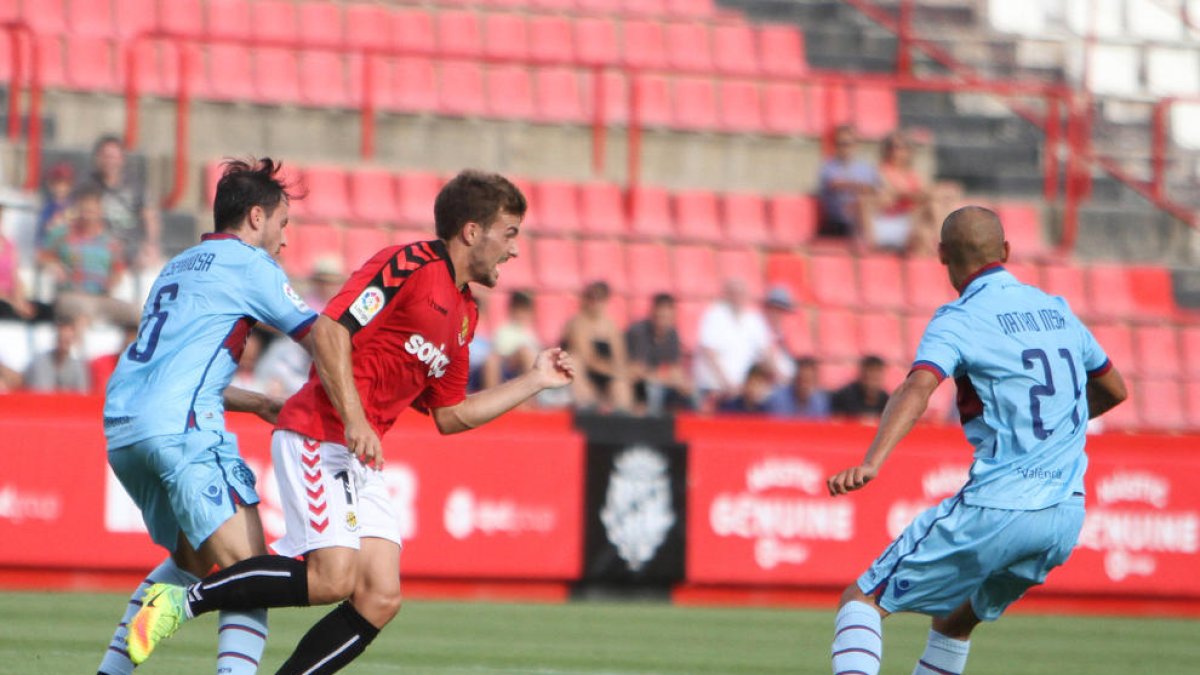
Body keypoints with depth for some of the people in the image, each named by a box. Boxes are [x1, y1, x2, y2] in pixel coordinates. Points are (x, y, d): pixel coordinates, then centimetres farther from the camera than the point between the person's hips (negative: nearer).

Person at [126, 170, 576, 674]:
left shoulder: (463, 315, 20)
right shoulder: (409, 264, -8)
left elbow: (450, 416, 24)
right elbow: (330, 328, -16)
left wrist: (536, 380, 25)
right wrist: (353, 418, -23)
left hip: (363, 462, 9)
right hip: (318, 438, -9)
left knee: (381, 599, -5)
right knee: (333, 578, -22)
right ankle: (181, 602, -9)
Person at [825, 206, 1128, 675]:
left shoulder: (958, 320, -5)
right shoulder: (1057, 311, 15)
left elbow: (918, 388, -24)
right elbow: (1114, 390, 29)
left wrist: (871, 463, -38)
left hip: (996, 510, -6)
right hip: (1066, 518, 7)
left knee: (862, 600, 0)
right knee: (955, 618, 27)